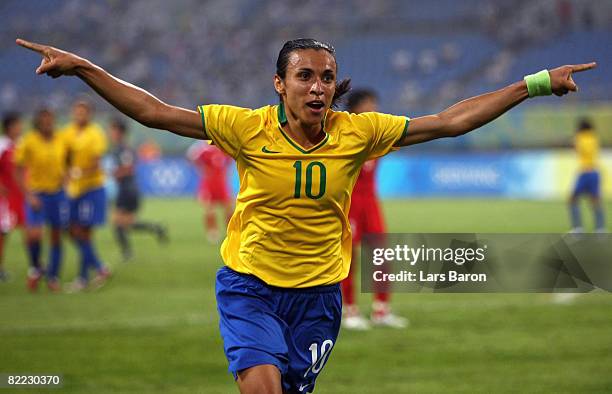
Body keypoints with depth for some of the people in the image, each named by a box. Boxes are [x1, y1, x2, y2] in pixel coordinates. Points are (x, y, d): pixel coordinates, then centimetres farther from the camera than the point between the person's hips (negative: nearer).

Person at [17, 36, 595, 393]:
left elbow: (451, 121, -3)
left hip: (318, 292, 2)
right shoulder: (250, 129, -11)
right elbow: (156, 112, -12)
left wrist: (537, 84, -6)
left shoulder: (357, 133, -6)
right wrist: (83, 70, -20)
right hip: (249, 283, -2)